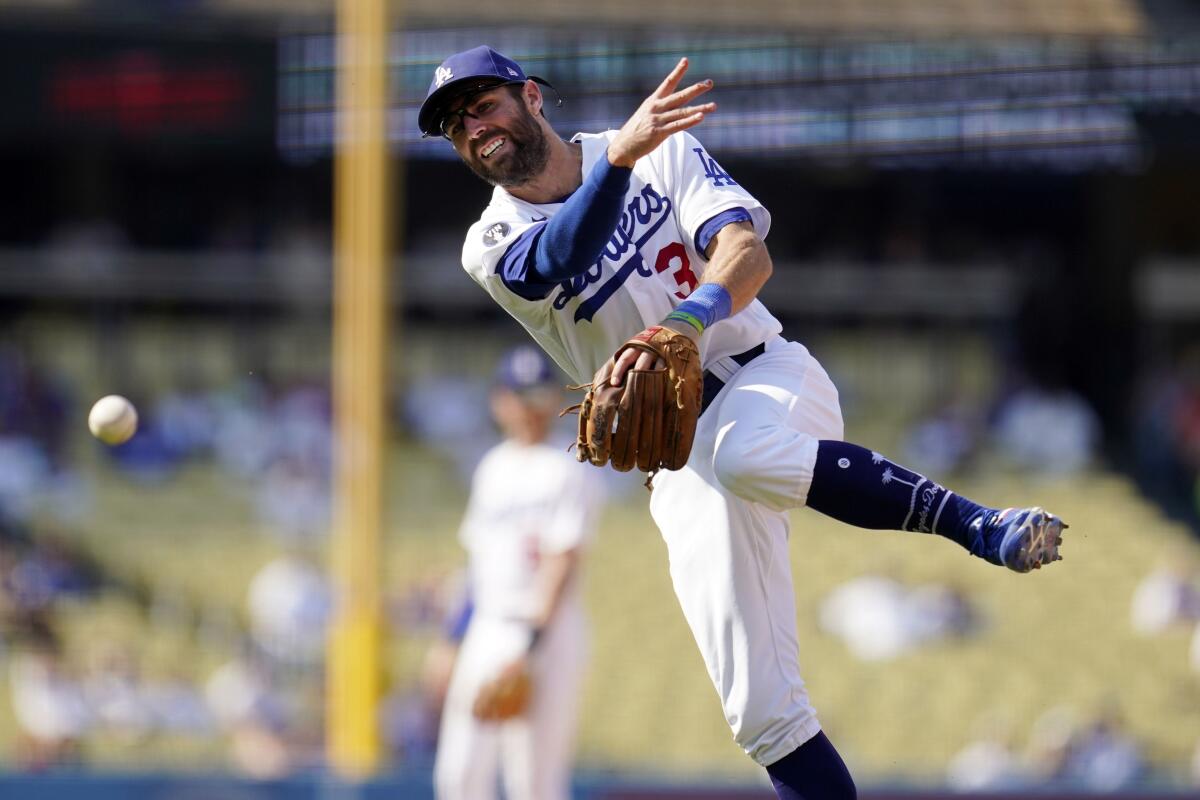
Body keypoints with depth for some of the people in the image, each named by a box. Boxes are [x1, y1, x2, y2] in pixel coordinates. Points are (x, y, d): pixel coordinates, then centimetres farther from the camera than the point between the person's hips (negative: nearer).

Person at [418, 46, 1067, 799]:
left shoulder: (664, 153, 2)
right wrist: (621, 156, -41)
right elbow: (557, 260, -22)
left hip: (766, 377, -2)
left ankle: (982, 526, -35)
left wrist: (683, 325, -37)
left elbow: (748, 253, -15)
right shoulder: (493, 246, 2)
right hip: (679, 462, 2)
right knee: (763, 712, -11)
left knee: (742, 453, -40)